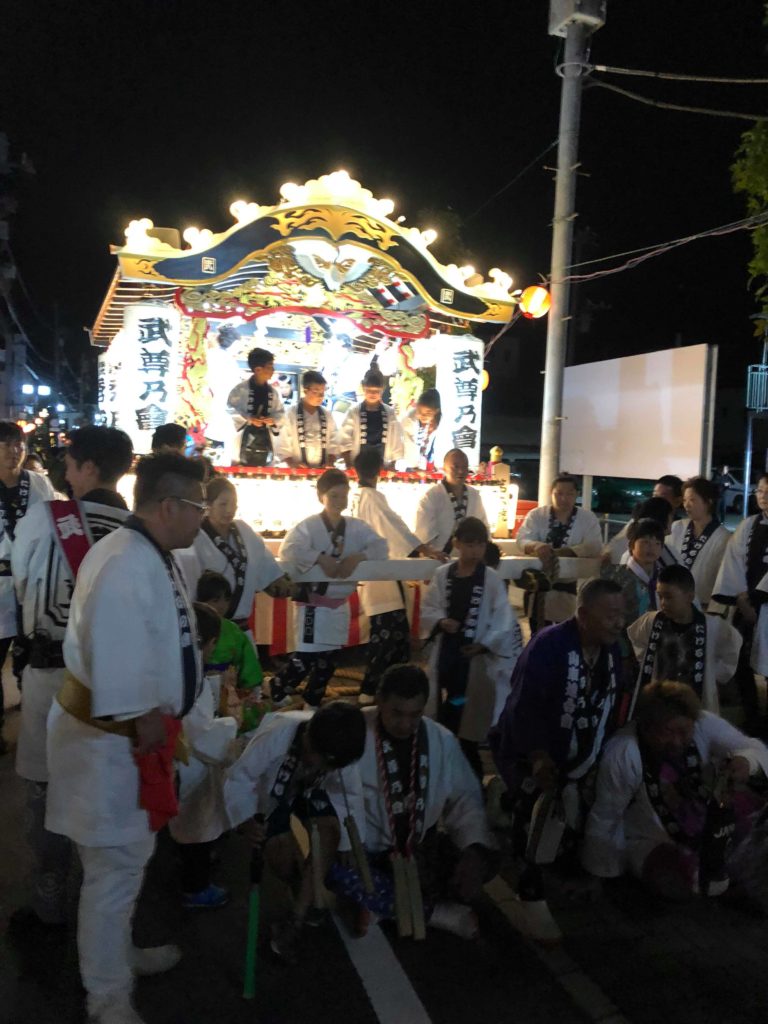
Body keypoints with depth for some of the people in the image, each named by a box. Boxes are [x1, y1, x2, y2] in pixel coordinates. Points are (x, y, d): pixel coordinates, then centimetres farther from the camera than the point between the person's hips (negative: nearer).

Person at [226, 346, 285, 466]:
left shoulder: (273, 391, 10)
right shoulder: (240, 389, -5)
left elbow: (280, 412, 15)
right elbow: (230, 409, -4)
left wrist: (274, 420, -6)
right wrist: (248, 419, -15)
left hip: (265, 439, 5)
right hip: (245, 437, -5)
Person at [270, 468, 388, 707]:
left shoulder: (356, 527, 3)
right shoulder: (308, 526, -12)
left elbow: (381, 546, -3)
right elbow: (288, 550, -24)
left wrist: (357, 556, -20)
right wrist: (321, 558, -32)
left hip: (339, 605, 6)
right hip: (315, 604, -5)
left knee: (327, 661, 16)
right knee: (305, 659, -7)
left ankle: (312, 704, 34)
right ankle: (275, 693, 18)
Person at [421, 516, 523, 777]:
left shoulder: (492, 580, -8)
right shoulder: (442, 575, 1)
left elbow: (504, 620, -8)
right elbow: (428, 610, 6)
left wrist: (484, 645, -15)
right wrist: (440, 622, -13)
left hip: (476, 656, -3)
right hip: (446, 653, 3)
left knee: (470, 722, 3)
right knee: (444, 716, 13)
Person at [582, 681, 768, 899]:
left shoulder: (705, 725, -23)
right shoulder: (621, 755, -31)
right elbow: (604, 818, -20)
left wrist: (747, 762, -41)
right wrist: (603, 875, -8)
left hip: (703, 823, 4)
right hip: (649, 839, -3)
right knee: (679, 885, -30)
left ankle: (714, 852, 3)